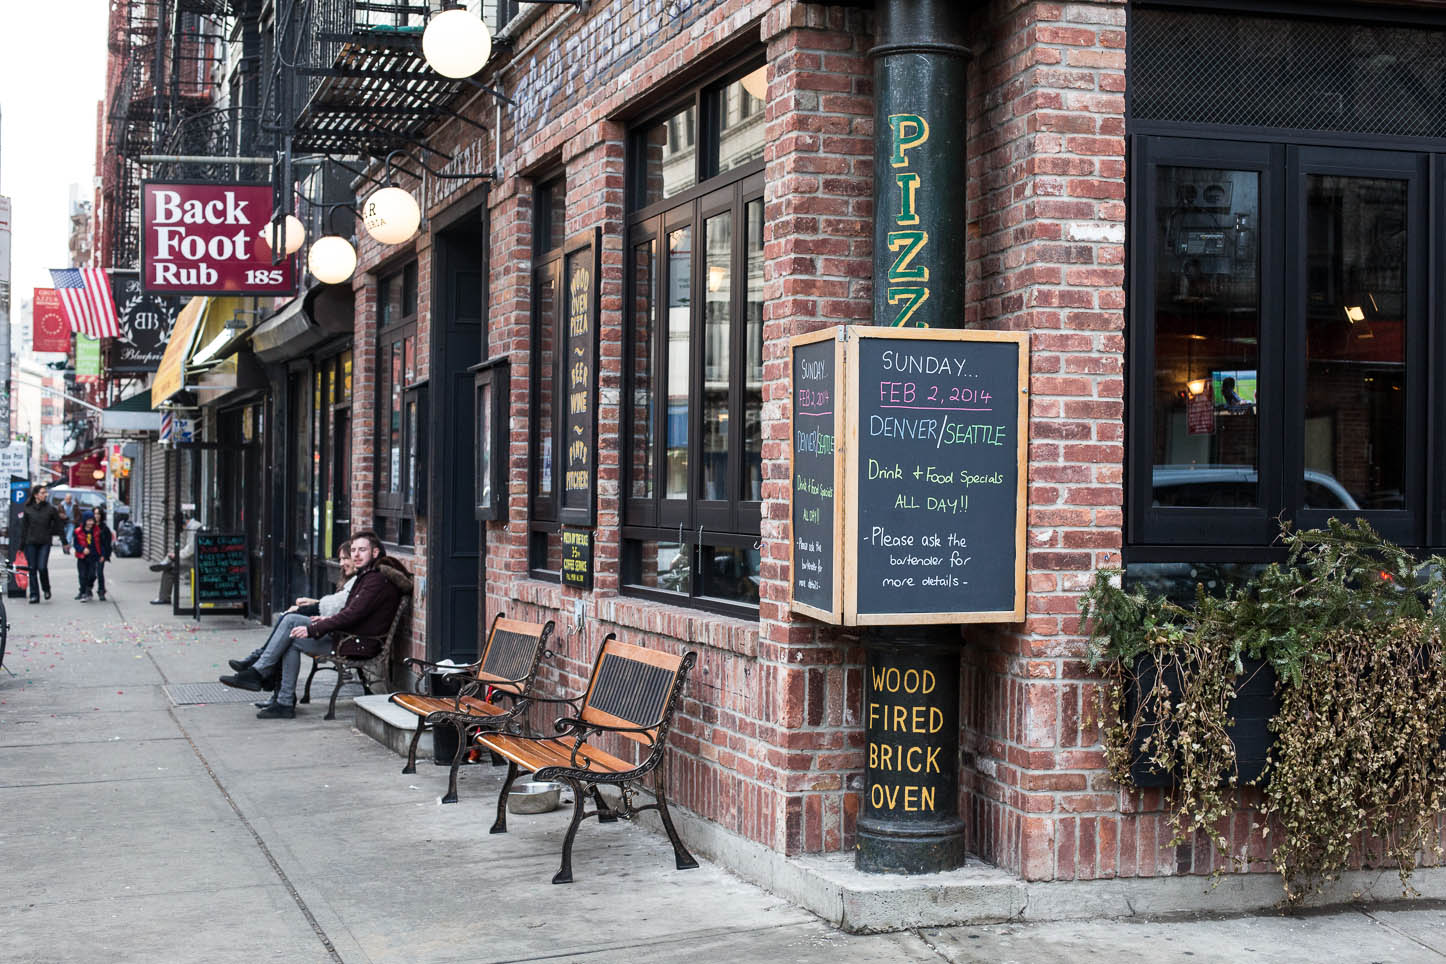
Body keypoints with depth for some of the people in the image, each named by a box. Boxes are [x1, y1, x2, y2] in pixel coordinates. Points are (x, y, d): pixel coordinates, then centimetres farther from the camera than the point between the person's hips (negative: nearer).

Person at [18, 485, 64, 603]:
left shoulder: (51, 509, 2)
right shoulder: (27, 509, 4)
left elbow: (59, 525, 6)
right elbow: (23, 527, 7)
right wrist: (22, 543, 5)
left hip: (45, 543, -1)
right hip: (30, 543, 1)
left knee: (42, 567, -12)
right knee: (32, 569, 3)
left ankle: (46, 589, 13)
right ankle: (34, 595, 9)